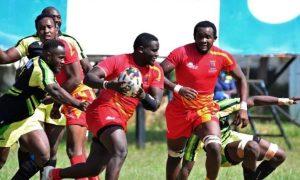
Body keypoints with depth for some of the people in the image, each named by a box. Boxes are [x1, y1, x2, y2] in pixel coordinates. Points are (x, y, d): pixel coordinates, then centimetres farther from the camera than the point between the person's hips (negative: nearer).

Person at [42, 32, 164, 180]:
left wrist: (143, 96, -24)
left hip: (121, 120, 7)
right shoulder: (118, 61, -10)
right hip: (103, 111, -7)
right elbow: (89, 78, -19)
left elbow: (155, 105, -1)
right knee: (120, 152, -31)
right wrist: (109, 85, -39)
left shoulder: (156, 71, 5)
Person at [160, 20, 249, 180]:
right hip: (179, 111, 0)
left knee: (215, 147, -25)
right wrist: (177, 88, -32)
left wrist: (243, 108, -2)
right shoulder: (182, 53, -14)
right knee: (174, 156, 13)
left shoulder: (222, 57, -6)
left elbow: (240, 79, 7)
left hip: (206, 110, 0)